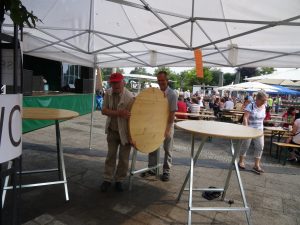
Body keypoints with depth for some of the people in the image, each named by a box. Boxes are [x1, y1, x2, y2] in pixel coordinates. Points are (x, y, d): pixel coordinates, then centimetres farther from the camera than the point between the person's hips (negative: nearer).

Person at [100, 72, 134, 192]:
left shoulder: (129, 97, -21)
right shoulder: (108, 93, -6)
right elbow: (104, 110, -10)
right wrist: (119, 113, -26)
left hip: (125, 131, -3)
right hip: (112, 130, 4)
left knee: (124, 158, 8)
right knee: (110, 155, 14)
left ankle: (119, 180, 27)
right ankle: (107, 179, 28)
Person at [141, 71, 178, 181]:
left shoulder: (172, 95, -12)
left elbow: (172, 113, -15)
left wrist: (168, 129, -18)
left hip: (167, 125, -4)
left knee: (167, 150, 8)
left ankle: (166, 171, 21)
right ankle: (151, 168, 26)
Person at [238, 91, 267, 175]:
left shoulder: (264, 106, 4)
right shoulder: (250, 106, -16)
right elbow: (245, 118, -20)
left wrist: (261, 127, 15)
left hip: (259, 130, 6)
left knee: (260, 146, 2)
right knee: (245, 145, 6)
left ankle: (256, 165, 12)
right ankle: (241, 161, 25)